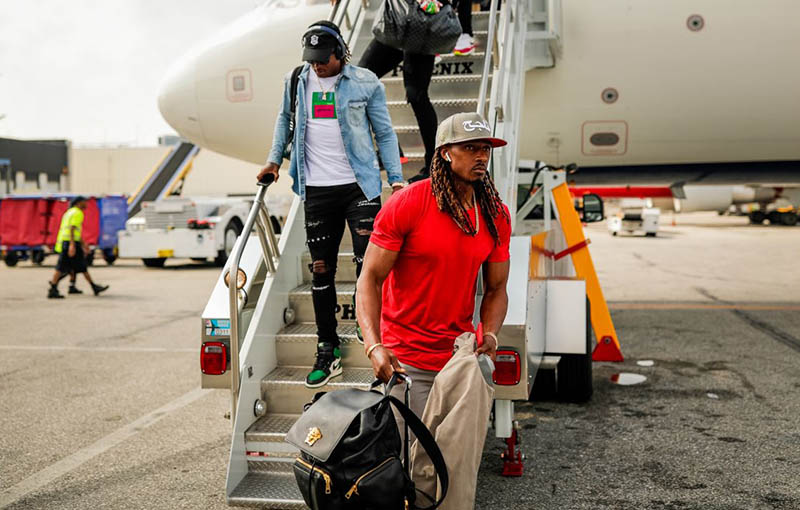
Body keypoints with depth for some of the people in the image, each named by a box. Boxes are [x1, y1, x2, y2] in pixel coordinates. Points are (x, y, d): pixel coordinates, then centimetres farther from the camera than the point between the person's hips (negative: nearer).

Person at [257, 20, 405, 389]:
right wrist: (274, 159, 15)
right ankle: (328, 351, 14)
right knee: (321, 270, 5)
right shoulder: (295, 81, 6)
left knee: (368, 262, -7)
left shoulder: (366, 83, -1)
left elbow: (384, 133, 5)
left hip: (359, 186, -2)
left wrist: (396, 178, -2)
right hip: (316, 190, 3)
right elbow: (285, 118, 24)